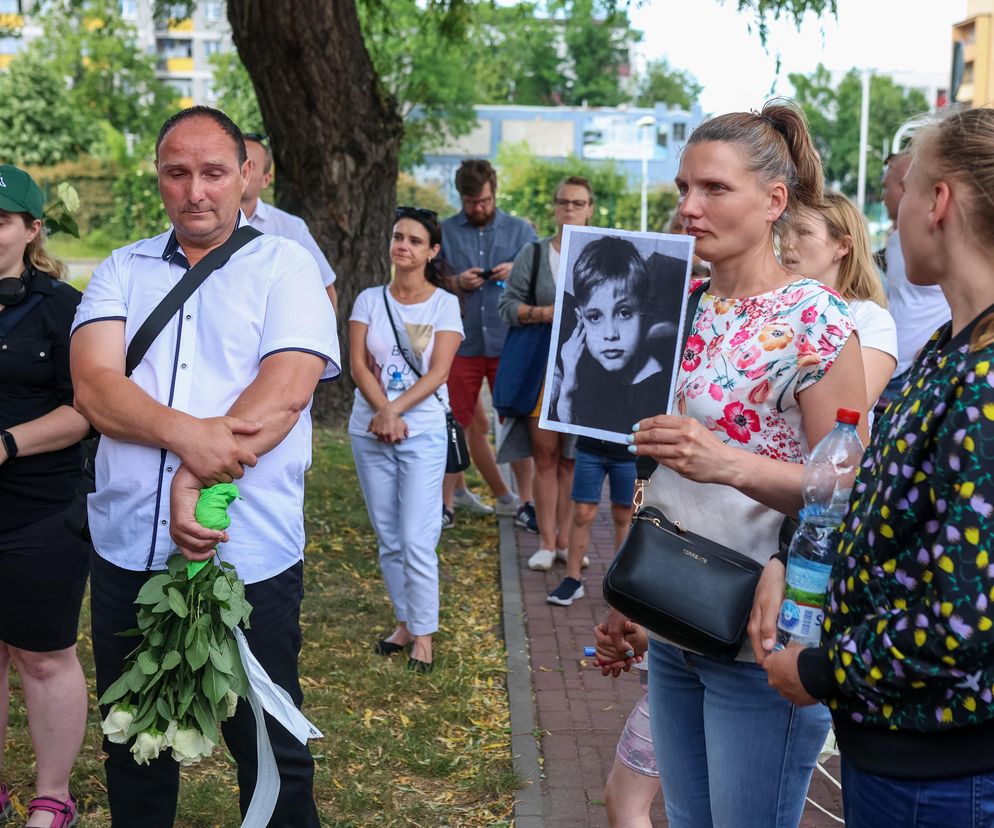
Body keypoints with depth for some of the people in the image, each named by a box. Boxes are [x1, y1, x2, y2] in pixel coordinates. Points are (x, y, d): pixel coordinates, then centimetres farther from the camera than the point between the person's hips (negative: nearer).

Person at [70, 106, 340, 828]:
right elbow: (94, 387, -7)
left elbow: (286, 390, -14)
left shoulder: (285, 267, 0)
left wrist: (199, 481, -21)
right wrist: (188, 434, -23)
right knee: (132, 744, 18)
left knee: (269, 749, 9)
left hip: (250, 558, -3)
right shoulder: (122, 271, 9)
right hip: (128, 551, 3)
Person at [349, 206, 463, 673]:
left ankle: (424, 635, 3)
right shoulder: (369, 299, 6)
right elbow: (358, 363, -2)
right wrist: (383, 413, -17)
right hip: (370, 433, 3)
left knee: (417, 540, -8)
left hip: (423, 434, -3)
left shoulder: (444, 303, -1)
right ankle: (404, 624, 22)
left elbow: (438, 372, -9)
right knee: (388, 539, 10)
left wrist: (395, 410, -18)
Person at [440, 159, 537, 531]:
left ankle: (524, 501, 12)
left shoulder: (520, 230, 8)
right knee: (457, 424, 6)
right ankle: (447, 502, 13)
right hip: (462, 343, 0)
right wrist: (456, 282, -11)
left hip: (509, 343, 0)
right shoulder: (445, 232, 7)